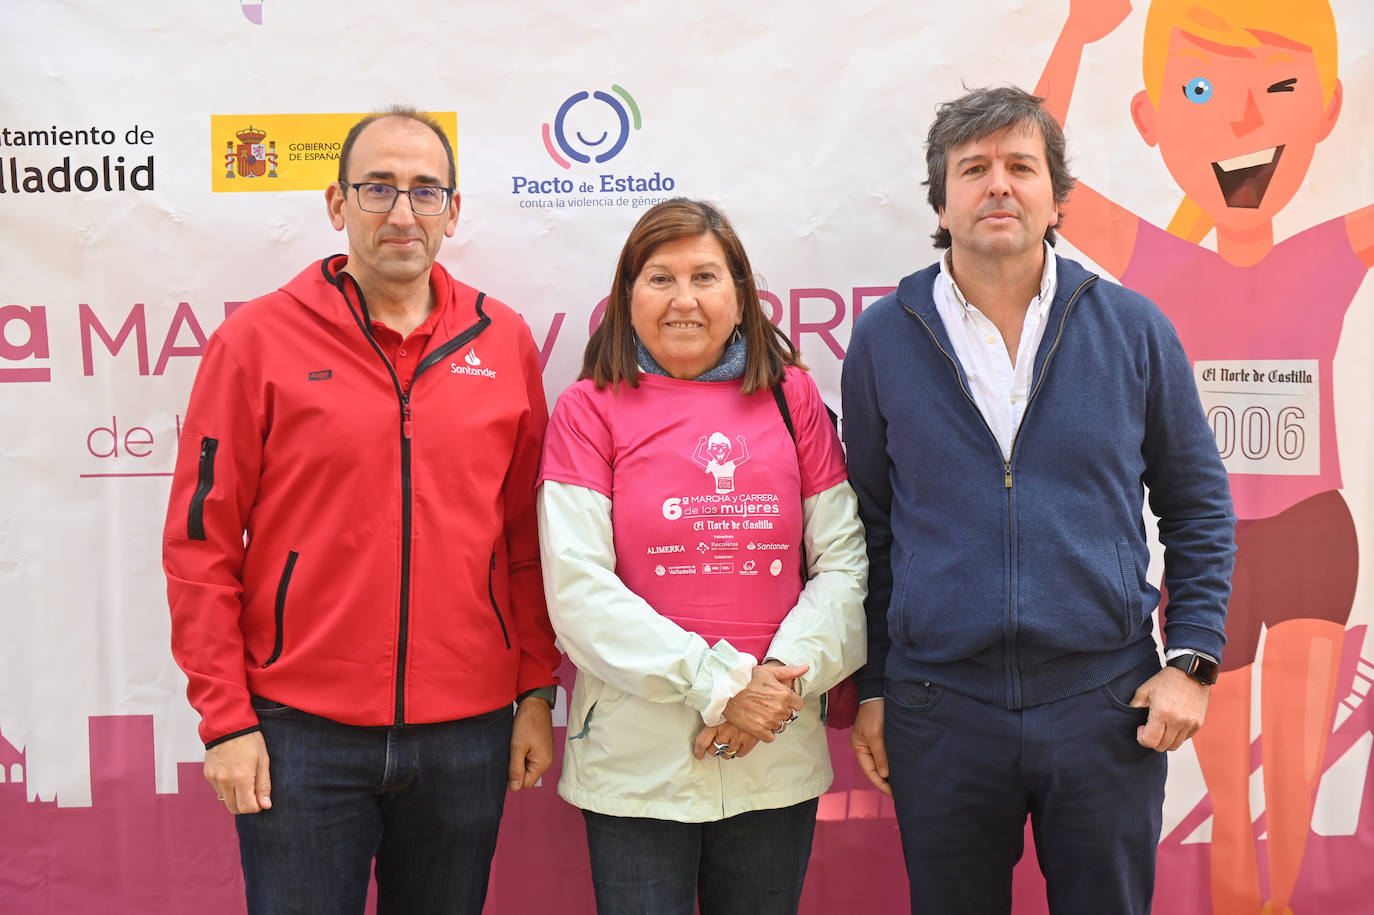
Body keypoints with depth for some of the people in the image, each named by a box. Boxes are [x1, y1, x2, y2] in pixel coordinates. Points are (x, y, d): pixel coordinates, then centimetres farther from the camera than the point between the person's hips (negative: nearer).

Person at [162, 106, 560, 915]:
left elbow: (530, 538, 8)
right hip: (300, 733, -2)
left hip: (469, 731, 3)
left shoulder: (506, 342, 4)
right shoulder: (258, 339, -3)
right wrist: (226, 719, -6)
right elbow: (201, 544, -3)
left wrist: (537, 692, 6)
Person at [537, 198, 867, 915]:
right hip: (636, 758, -2)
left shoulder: (792, 398, 7)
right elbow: (578, 588, -9)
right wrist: (718, 684, -14)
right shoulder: (591, 408, -1)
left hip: (779, 755, 3)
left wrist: (784, 677, -11)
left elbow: (845, 561, 4)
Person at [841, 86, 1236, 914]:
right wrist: (871, 688, 6)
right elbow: (867, 528, 7)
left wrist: (1193, 659, -1)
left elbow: (1199, 507, 8)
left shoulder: (1133, 328, 1)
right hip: (937, 712, 0)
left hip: (1106, 705, 0)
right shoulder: (882, 339, 1)